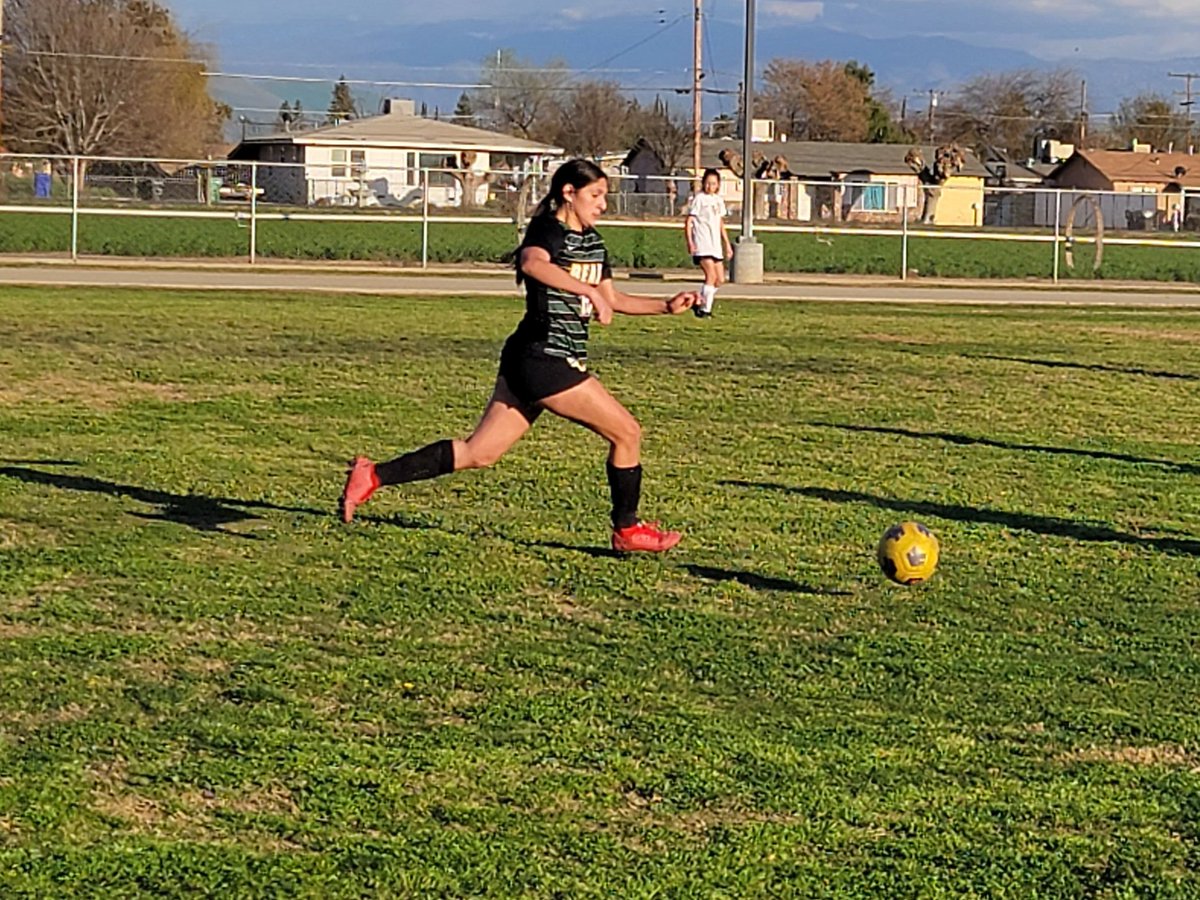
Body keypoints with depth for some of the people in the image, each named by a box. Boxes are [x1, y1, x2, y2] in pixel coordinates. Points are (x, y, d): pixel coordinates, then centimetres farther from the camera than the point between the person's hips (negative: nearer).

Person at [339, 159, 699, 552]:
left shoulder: (592, 241, 17)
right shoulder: (548, 230, -12)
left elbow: (612, 299, 27)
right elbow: (532, 263, -36)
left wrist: (667, 306, 18)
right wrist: (587, 289, -45)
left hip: (546, 363, 9)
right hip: (543, 357, -9)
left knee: (478, 453, 8)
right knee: (626, 431, -2)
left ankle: (373, 475, 9)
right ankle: (627, 530, 12)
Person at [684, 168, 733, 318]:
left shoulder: (718, 200, 15)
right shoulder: (699, 198, -5)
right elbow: (688, 221, -8)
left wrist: (727, 244, 23)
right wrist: (689, 242, -19)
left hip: (715, 246, 8)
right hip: (702, 245, -8)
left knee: (720, 279, 6)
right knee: (711, 275, -17)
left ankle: (700, 303, 19)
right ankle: (705, 309, -10)